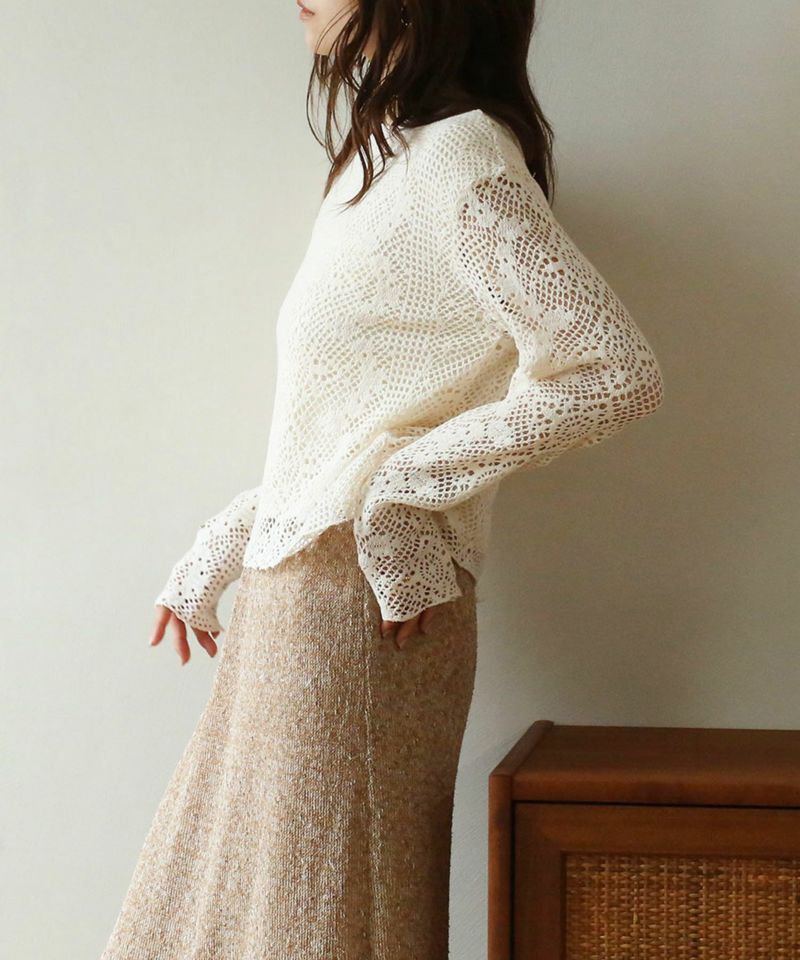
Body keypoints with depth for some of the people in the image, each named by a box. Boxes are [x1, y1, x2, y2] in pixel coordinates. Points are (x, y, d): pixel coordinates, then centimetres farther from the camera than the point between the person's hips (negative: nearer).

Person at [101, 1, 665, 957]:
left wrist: (402, 486, -17)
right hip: (294, 594, 9)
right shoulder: (386, 159, 13)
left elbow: (619, 371, -22)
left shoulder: (457, 160, -14)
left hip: (360, 604, -9)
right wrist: (212, 557, 18)